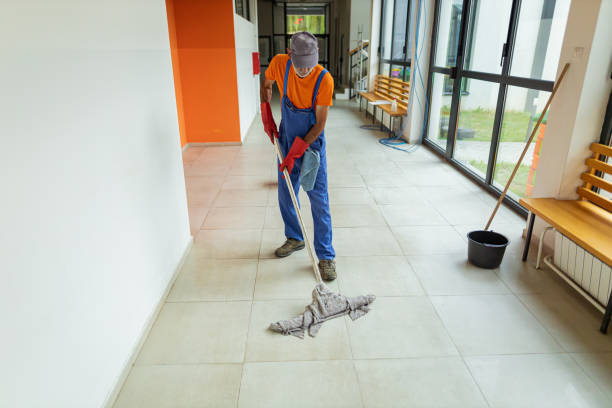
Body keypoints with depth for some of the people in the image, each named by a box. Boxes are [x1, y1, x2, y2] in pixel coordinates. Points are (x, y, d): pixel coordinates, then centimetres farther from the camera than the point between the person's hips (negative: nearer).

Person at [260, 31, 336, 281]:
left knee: (319, 200, -4)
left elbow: (320, 124, -19)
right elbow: (266, 85, 11)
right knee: (285, 193, 13)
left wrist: (295, 153, -20)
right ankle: (294, 238, 34)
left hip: (312, 142, -4)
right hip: (286, 139, 4)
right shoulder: (279, 64, -13)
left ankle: (326, 256, 6)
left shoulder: (324, 79, -24)